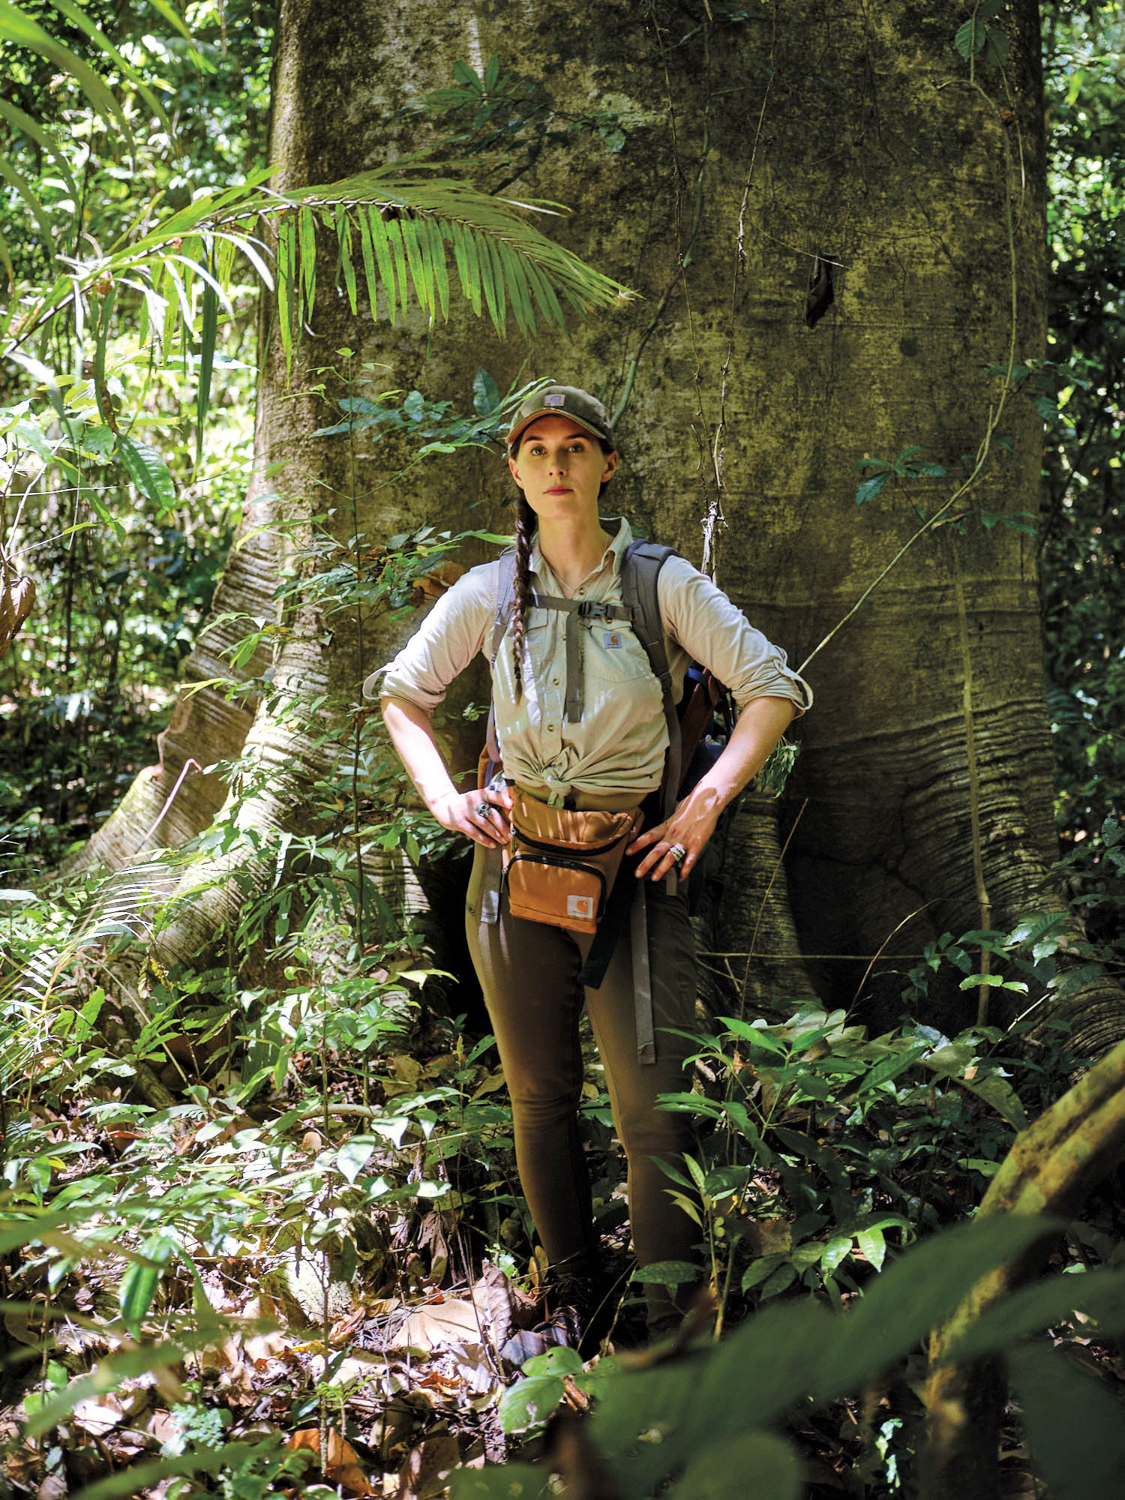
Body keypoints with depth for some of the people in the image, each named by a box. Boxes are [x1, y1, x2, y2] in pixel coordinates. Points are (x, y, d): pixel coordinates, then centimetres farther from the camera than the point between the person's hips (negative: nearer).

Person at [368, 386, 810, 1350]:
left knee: (653, 1113, -7)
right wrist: (443, 799, 5)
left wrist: (706, 803, -9)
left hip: (636, 870, -2)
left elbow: (774, 690, 0)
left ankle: (674, 1334, 3)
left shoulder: (664, 584, -2)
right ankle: (569, 1300, 28)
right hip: (516, 863, 3)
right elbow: (402, 695, 18)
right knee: (540, 1098, 11)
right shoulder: (488, 594, 5)